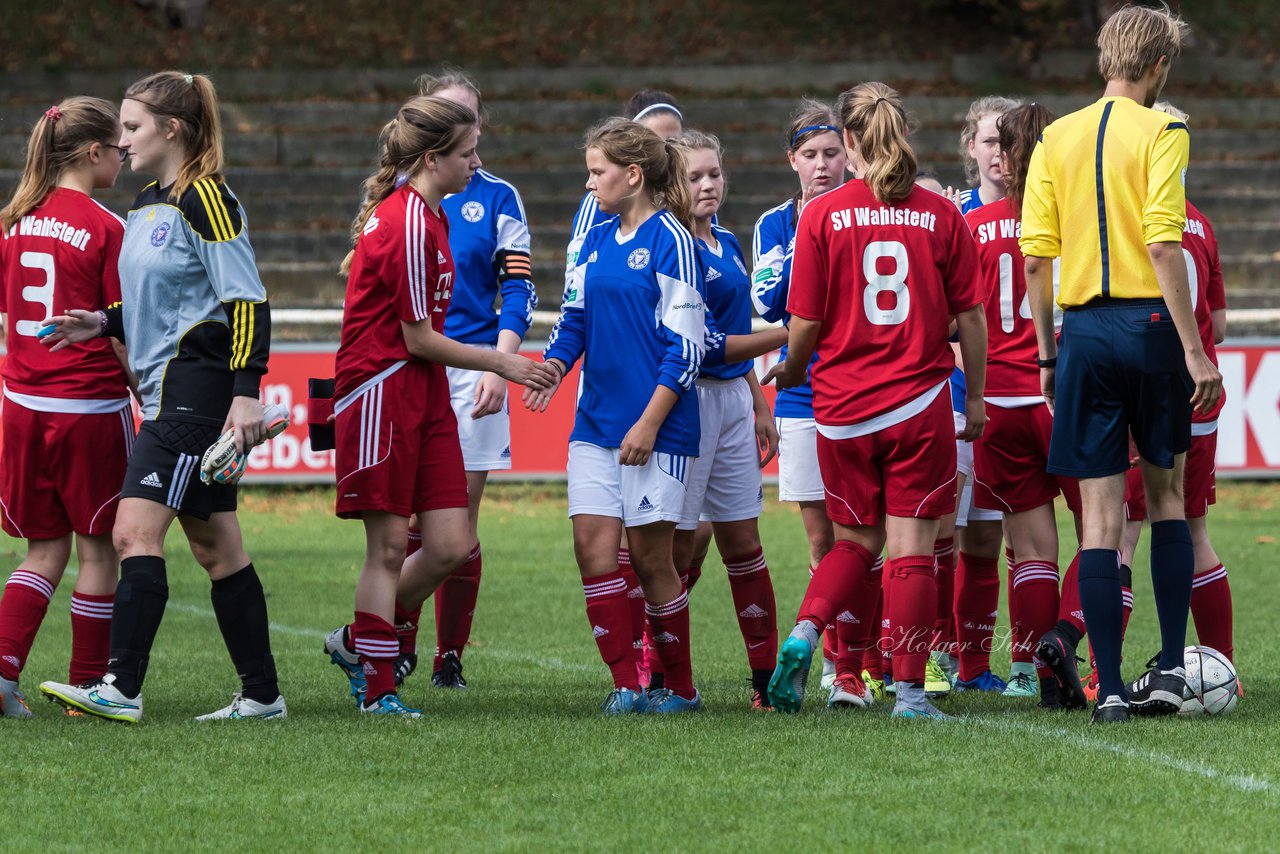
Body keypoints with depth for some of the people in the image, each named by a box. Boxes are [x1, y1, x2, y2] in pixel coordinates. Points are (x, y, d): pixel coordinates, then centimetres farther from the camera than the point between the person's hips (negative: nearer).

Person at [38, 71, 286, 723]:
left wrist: (246, 393, -22)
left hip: (196, 388, -10)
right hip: (166, 392, 10)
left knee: (134, 533, -16)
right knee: (214, 546, 10)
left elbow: (247, 302, -16)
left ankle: (121, 688, -21)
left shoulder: (206, 201, -12)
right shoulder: (147, 205, 16)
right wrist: (104, 324, 10)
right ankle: (262, 694, 14)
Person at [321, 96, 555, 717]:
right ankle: (377, 689, 4)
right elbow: (419, 340, -15)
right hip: (382, 391, -9)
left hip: (424, 396, 9)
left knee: (451, 547, 2)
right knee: (388, 547, -3)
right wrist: (499, 363, -5)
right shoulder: (408, 224, -17)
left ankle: (356, 642, 20)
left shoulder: (427, 216, 12)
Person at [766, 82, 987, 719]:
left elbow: (806, 322, -3)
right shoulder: (941, 216, -2)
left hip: (843, 404, 1)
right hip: (921, 403, -1)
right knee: (912, 547, 3)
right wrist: (975, 399, 14)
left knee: (855, 540, 17)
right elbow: (970, 317, 2)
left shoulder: (821, 216, -5)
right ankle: (909, 689, -1)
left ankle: (804, 634, -5)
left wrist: (791, 371, 18)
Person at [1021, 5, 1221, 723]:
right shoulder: (1161, 133, -4)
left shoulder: (1057, 138, 7)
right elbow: (1163, 243, -14)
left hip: (1084, 328, 3)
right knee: (1168, 494, 14)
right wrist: (1194, 350, -14)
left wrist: (1048, 353, 12)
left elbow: (1036, 254, 4)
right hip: (1150, 321, -2)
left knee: (1101, 514, 3)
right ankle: (1171, 671, 10)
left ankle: (1109, 688, -1)